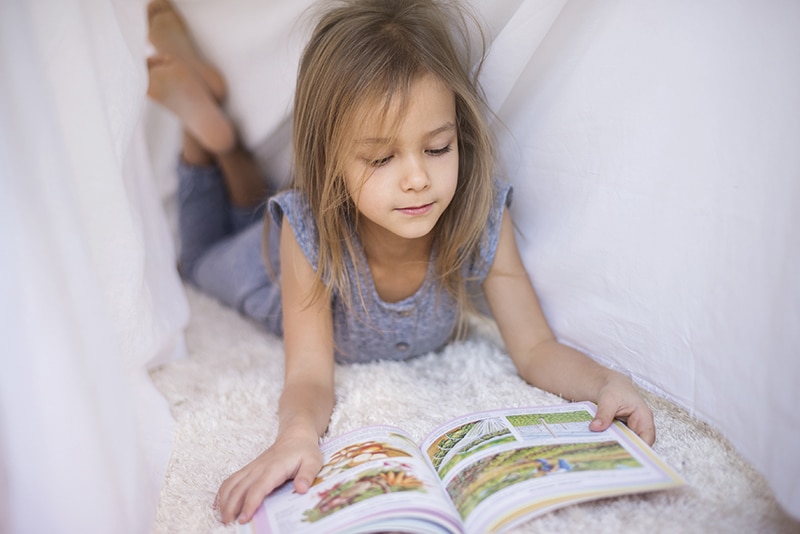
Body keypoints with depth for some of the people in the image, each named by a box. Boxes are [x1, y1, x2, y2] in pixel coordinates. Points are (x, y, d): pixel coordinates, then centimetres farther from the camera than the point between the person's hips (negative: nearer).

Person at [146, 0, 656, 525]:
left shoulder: (482, 219, -40)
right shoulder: (310, 232, -44)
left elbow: (536, 349, -32)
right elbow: (310, 375, -41)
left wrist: (606, 381, -52)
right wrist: (298, 432, -64)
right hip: (291, 269, -2)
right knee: (207, 258, 31)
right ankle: (205, 122, 31)